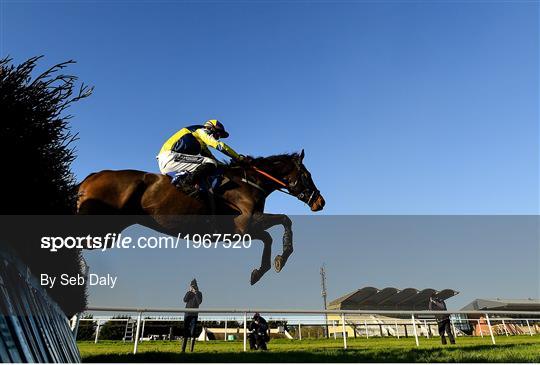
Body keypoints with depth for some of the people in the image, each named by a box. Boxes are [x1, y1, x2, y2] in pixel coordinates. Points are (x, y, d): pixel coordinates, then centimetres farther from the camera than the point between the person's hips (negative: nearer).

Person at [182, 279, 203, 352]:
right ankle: (183, 349, 4)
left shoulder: (199, 293, 1)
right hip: (187, 314, 1)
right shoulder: (188, 293, 6)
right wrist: (189, 291, -15)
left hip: (194, 314, -1)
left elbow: (199, 302, -14)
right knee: (185, 330, -1)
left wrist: (196, 292, -17)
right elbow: (185, 300, -10)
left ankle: (191, 349, 1)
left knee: (193, 331, -4)